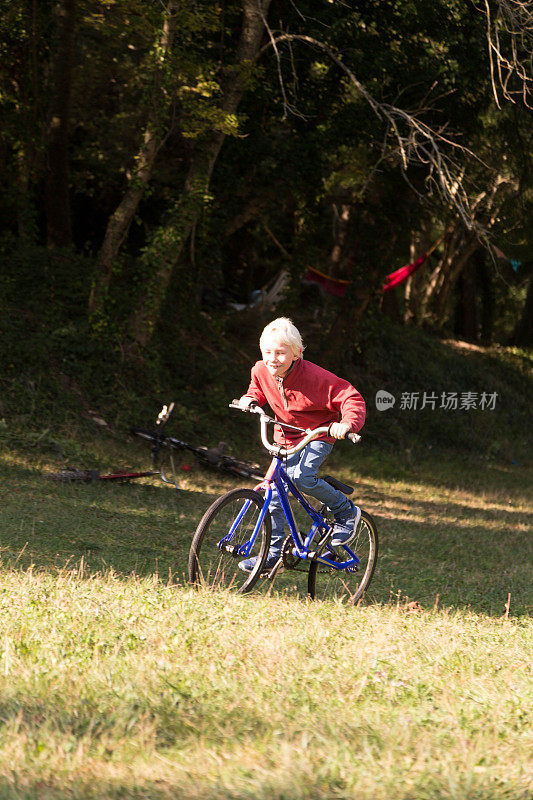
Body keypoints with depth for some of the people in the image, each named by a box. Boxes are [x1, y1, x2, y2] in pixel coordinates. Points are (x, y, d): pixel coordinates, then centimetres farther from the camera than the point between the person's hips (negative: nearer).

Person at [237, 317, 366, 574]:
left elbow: (351, 398, -24)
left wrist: (348, 423, -43)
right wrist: (251, 398, -7)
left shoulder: (314, 376, -27)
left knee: (302, 477, -30)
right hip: (285, 437, 6)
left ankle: (346, 512, -6)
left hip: (318, 435, -6)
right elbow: (258, 389, 16)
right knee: (274, 493, 0)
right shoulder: (261, 372, -9)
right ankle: (274, 553, 11)